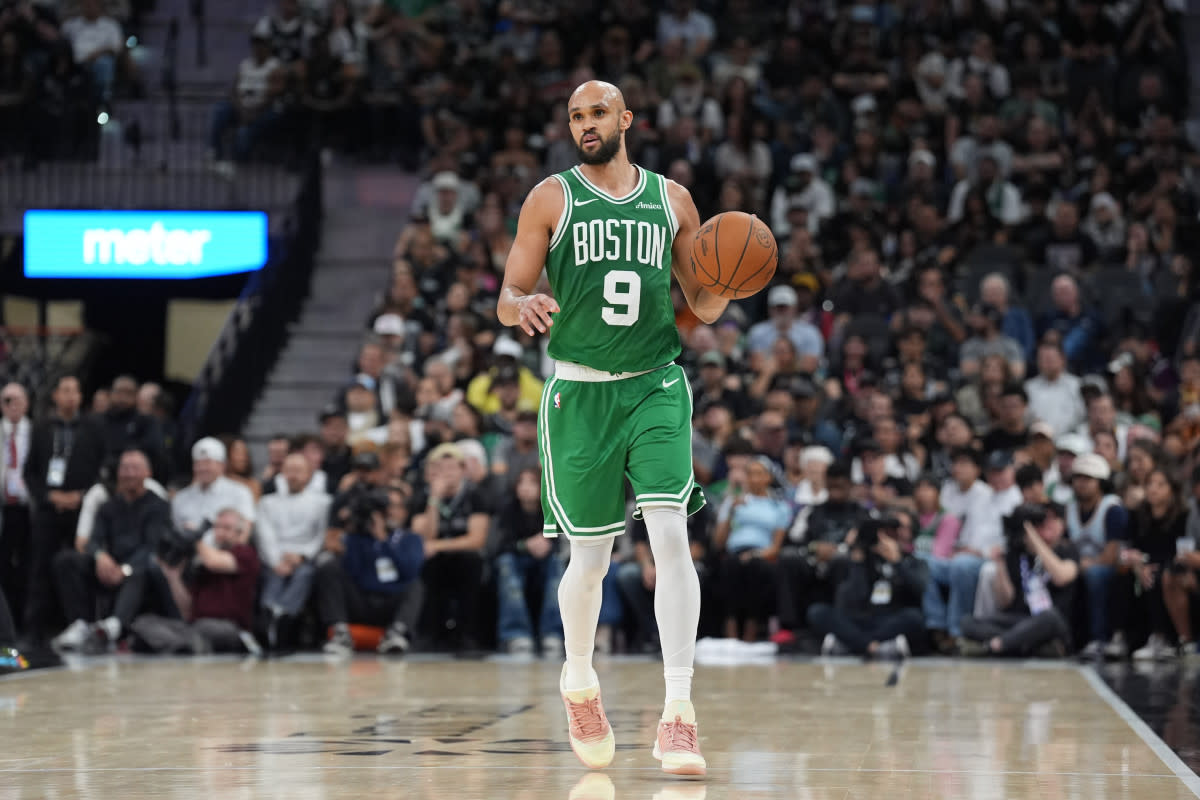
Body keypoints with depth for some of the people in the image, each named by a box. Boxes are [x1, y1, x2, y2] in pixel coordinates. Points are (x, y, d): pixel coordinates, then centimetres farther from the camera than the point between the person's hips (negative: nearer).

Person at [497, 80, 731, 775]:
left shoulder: (671, 199, 8)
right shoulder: (552, 198, 3)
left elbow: (704, 307, 12)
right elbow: (508, 296, 2)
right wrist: (524, 307, -22)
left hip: (656, 387, 1)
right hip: (579, 395, -1)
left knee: (671, 536, -15)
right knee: (590, 556, 6)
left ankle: (679, 712, -17)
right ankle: (579, 684, 33)